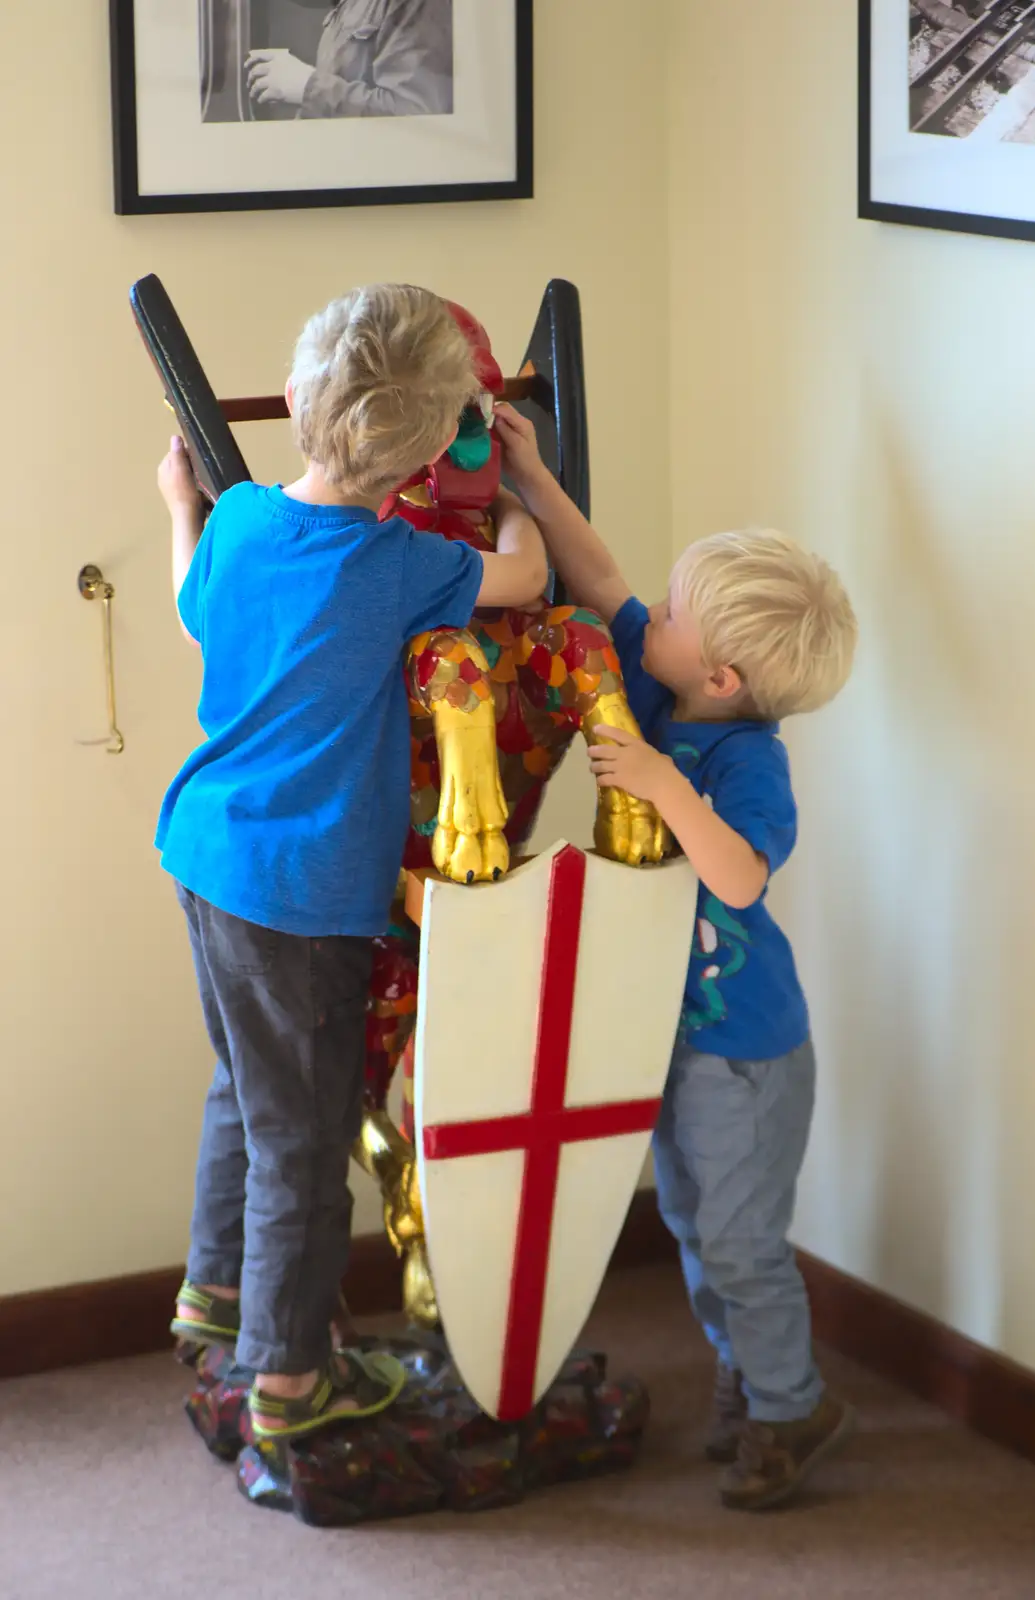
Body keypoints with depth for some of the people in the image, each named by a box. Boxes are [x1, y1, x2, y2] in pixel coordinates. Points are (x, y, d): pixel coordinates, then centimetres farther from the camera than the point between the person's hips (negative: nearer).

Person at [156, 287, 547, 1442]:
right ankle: (286, 1375, 17)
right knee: (301, 1130, 6)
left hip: (207, 849, 7)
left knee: (248, 1083, 26)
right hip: (302, 887, -7)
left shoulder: (242, 515, -3)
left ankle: (216, 1286, 43)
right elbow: (523, 576, -4)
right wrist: (513, 488, 15)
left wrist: (182, 506, 33)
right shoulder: (394, 568, -21)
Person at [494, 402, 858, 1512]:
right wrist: (531, 478, -1)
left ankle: (791, 1408, 22)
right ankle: (744, 1377, 38)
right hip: (670, 1024, 8)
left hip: (743, 1044, -8)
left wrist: (667, 787, -43)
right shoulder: (654, 690, -5)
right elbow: (597, 579, 2)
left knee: (737, 1235, 3)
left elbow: (736, 878, -38)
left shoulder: (746, 757, -26)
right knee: (689, 1219, 20)